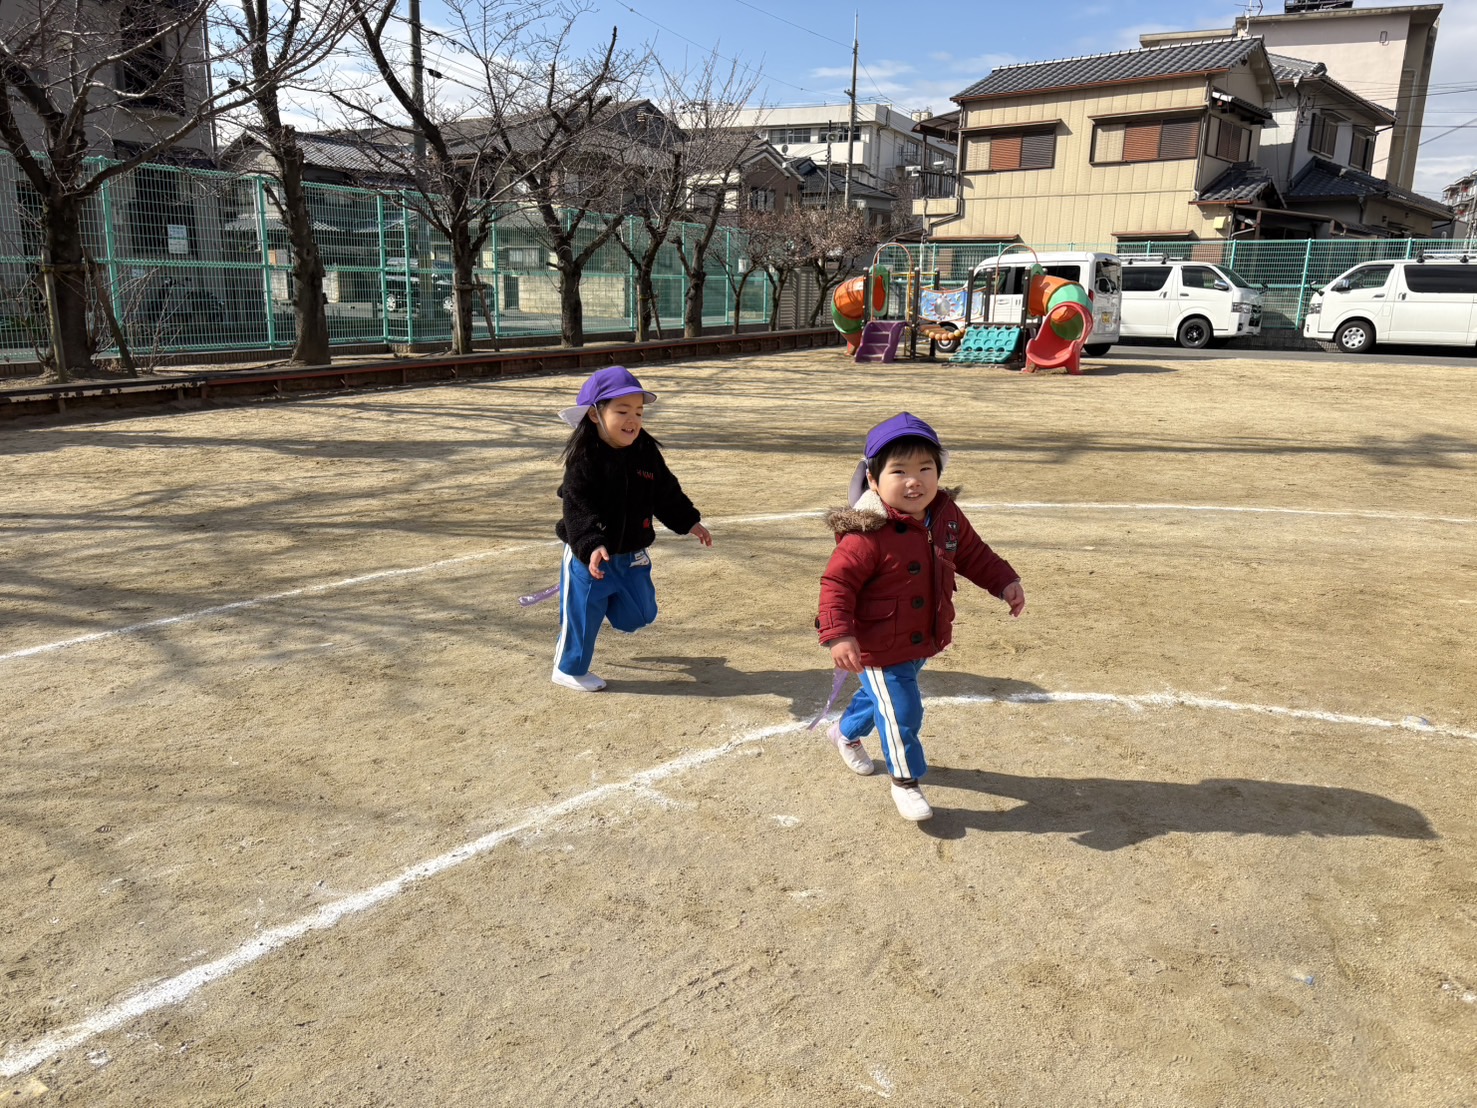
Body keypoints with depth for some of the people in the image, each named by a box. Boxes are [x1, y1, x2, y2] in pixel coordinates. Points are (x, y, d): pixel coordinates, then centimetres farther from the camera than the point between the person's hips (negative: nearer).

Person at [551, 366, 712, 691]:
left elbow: (666, 493, 12)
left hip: (631, 555, 6)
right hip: (588, 556, -6)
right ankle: (570, 669, 26)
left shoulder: (647, 453, -1)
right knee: (582, 613, 4)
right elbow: (577, 507, -26)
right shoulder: (584, 459, -19)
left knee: (639, 614, 16)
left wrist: (689, 522, 11)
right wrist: (592, 545, -37)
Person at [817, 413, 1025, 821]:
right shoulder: (868, 534, -29)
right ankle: (905, 781, 23)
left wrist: (1005, 581, -1)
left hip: (922, 641, 8)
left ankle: (846, 733, 58)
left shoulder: (946, 516, -6)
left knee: (884, 696, 29)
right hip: (880, 648, -8)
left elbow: (973, 553, 10)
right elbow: (837, 582, -25)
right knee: (901, 712, -2)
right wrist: (838, 635, -33)